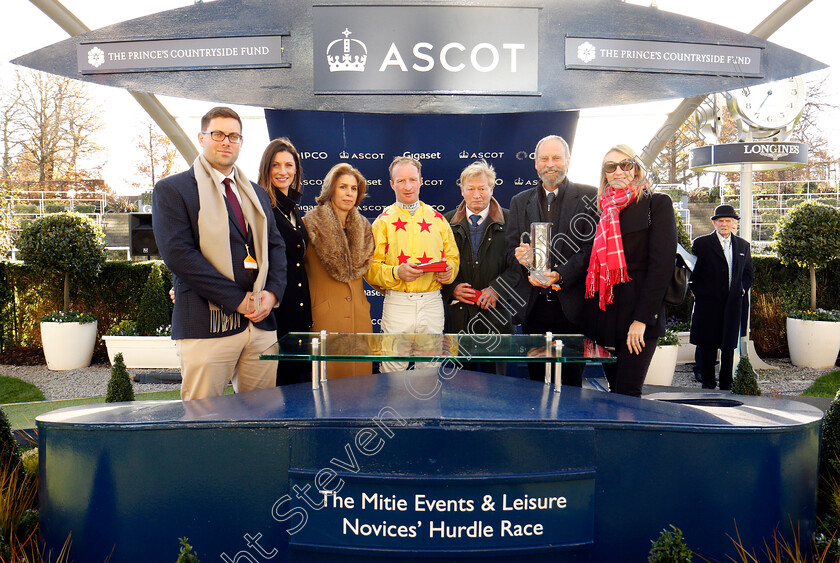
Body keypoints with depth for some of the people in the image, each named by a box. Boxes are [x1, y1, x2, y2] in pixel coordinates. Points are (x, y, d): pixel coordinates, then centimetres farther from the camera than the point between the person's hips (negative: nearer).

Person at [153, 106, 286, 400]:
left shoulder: (256, 194, 21)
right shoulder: (171, 189, 2)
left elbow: (276, 246, 18)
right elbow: (177, 253, -9)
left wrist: (272, 292, -3)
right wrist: (238, 299, -13)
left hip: (262, 322, 5)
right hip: (207, 324, -5)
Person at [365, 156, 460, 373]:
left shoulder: (437, 219, 12)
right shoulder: (383, 222, 4)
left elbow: (452, 257, 18)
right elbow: (371, 268, -1)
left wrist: (448, 272, -4)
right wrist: (396, 272, -18)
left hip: (432, 303, 2)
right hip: (397, 304, -2)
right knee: (393, 369, -2)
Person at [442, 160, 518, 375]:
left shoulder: (508, 221, 4)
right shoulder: (448, 222, 9)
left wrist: (496, 289, -13)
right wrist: (452, 288, -6)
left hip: (495, 316, -1)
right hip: (458, 315, 1)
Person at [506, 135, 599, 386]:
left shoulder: (589, 196, 4)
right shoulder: (520, 201, 15)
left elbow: (593, 247, -4)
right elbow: (511, 249, 11)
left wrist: (560, 275, -18)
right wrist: (527, 270, -11)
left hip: (571, 306, -3)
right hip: (533, 306, 3)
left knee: (571, 383, 2)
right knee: (536, 382, 8)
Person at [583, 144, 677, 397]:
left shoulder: (657, 203, -1)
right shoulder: (605, 209, 16)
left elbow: (662, 264, -9)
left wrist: (642, 319, -16)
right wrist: (593, 315, 9)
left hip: (637, 318, -5)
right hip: (605, 316, 5)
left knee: (627, 394, -8)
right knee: (614, 392, 11)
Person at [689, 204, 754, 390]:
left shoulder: (743, 245, 13)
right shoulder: (701, 243, -1)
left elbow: (748, 272, 22)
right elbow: (692, 272, 1)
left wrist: (742, 289, 7)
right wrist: (698, 292, -6)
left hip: (733, 304, 4)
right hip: (708, 303, -3)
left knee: (729, 345, 9)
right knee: (707, 345, 2)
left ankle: (726, 384, 19)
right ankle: (708, 383, 12)